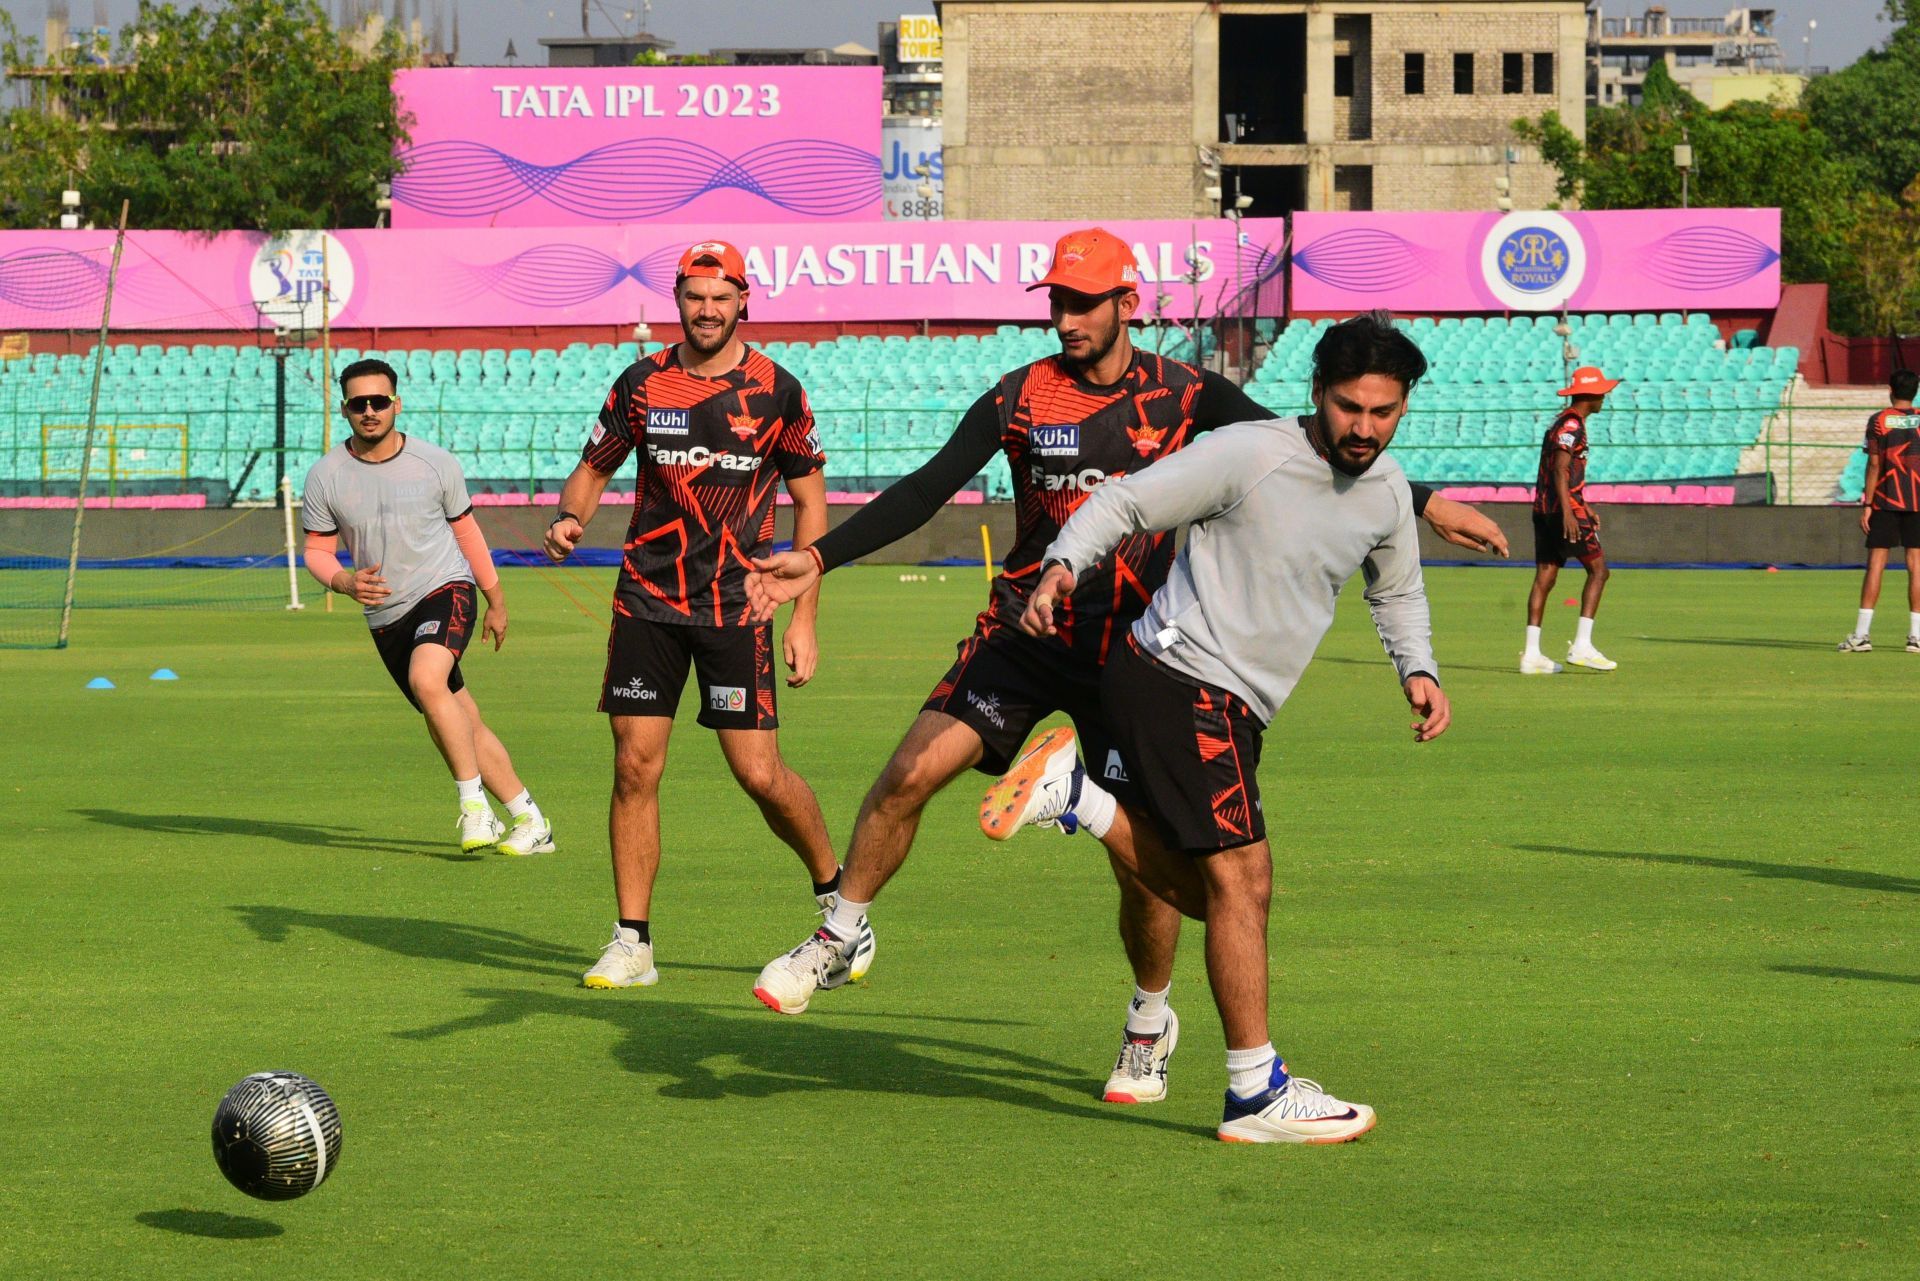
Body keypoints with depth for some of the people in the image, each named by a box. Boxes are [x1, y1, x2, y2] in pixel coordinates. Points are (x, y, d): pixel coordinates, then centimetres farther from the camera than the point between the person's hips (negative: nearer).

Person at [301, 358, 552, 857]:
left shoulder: (436, 463, -3)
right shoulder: (325, 477, -3)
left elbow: (465, 529, 10)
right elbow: (317, 550, 4)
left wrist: (496, 601, 18)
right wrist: (345, 582, -19)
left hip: (446, 590, -3)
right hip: (386, 615, 3)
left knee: (426, 680, -31)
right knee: (461, 725, 4)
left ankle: (475, 806, -25)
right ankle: (530, 822, 15)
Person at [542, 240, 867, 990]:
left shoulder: (776, 391, -1)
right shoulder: (643, 384, 4)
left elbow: (809, 503, 4)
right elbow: (595, 466, 15)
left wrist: (805, 616, 0)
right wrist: (570, 518, -9)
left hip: (736, 605, -2)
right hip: (647, 599, 2)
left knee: (759, 774, -6)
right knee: (635, 767, -3)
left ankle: (836, 892, 19)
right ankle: (632, 943, 4)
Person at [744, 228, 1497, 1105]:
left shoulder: (1183, 395, -2)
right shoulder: (1020, 398, -2)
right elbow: (926, 490, -4)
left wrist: (1427, 505, 2)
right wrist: (818, 559, -14)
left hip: (1132, 652, -1)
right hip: (1025, 631, 1)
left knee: (1145, 854, -3)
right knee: (912, 772, -17)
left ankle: (1150, 1020, 22)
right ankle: (837, 941, 4)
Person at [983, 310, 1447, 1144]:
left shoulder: (1386, 492, 8)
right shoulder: (1247, 456, -15)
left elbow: (1397, 592, 26)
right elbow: (1123, 504, -11)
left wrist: (1419, 671, 9)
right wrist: (1062, 565, -28)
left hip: (1232, 712, 9)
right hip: (1176, 678, -9)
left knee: (1220, 894, 9)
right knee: (1239, 880, -14)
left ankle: (1075, 793, 15)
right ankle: (1257, 1095, -10)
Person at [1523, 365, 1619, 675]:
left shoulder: (1562, 422, 20)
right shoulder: (1572, 424, -10)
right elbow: (1560, 469, -21)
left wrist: (1585, 509, 32)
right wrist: (1568, 512, -28)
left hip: (1544, 509, 9)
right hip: (1565, 509, -9)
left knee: (1544, 578, 6)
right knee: (1598, 570, -3)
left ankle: (1531, 655, 3)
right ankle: (1581, 645, -9)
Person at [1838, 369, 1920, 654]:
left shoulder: (1879, 421, -2)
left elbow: (1874, 465, -6)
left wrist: (1867, 505, -4)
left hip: (1885, 502, -2)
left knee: (1875, 565, -2)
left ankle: (1862, 633, -6)